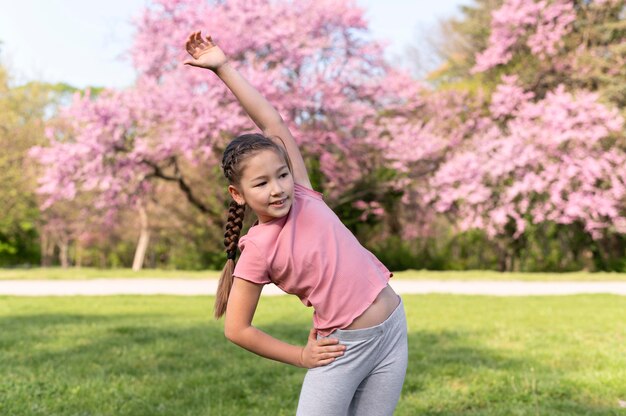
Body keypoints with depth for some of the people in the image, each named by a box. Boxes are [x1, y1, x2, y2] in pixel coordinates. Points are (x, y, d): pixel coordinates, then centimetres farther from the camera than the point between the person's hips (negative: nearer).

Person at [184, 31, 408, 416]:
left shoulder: (302, 196, -3)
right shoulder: (258, 250, -12)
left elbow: (273, 123, -3)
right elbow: (236, 329, -8)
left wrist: (223, 66, -3)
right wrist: (300, 356, -4)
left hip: (392, 329, 4)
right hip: (342, 348, -4)